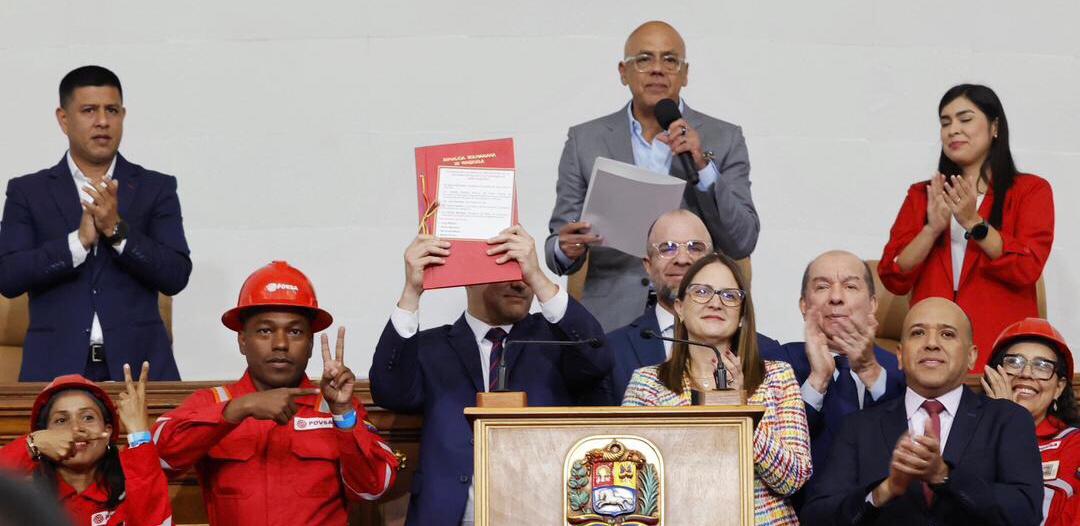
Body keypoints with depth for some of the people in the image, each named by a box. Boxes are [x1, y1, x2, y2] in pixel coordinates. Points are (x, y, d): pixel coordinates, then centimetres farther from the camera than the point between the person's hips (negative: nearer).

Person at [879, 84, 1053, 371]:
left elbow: (1027, 270, -9)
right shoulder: (922, 194, 13)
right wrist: (932, 229, -12)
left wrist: (974, 223, -18)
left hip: (1002, 351, -2)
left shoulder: (1031, 190, 4)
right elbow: (893, 279, 3)